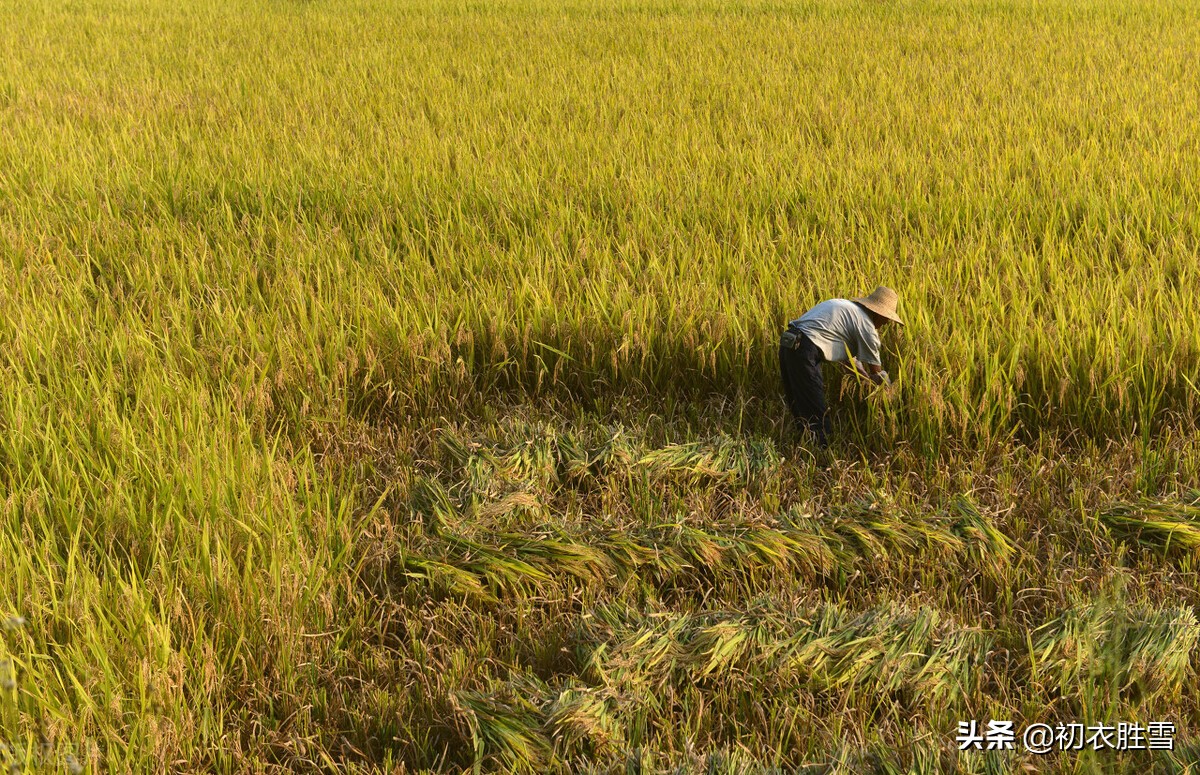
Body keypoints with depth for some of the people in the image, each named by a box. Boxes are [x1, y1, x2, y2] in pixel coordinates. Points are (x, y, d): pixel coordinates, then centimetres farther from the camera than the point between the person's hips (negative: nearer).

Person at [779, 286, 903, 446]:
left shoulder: (846, 307, 24)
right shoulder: (866, 325, -2)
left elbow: (846, 355, 31)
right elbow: (877, 373, 6)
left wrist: (868, 378, 31)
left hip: (789, 344, 10)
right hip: (804, 350, -10)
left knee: (801, 408, 16)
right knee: (816, 412, -4)